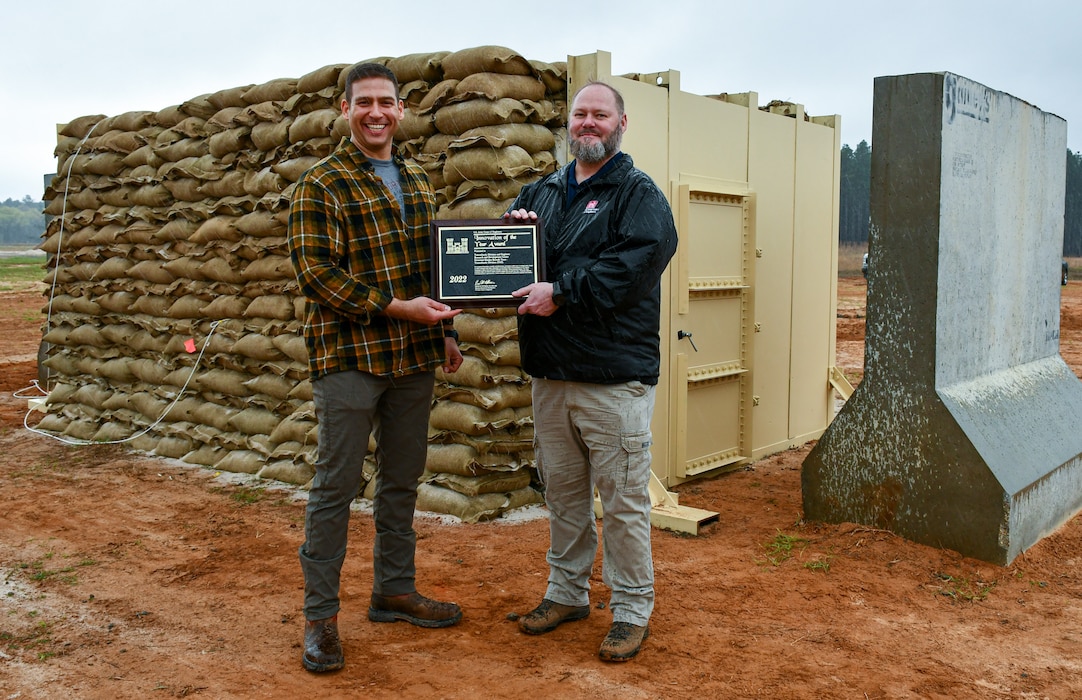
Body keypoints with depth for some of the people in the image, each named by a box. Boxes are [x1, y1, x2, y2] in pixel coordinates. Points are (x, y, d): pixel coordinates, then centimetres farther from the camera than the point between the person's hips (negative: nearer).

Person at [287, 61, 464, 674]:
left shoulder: (418, 180, 15)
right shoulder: (322, 185, -4)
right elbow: (313, 269, -13)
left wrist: (446, 331, 14)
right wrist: (396, 307, -19)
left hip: (415, 356, 6)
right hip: (350, 354, -6)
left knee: (402, 480, 13)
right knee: (337, 485, -1)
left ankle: (395, 589, 28)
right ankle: (321, 613, 11)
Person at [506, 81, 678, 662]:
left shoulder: (638, 193, -2)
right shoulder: (541, 193, 17)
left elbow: (633, 263, -18)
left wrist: (561, 292, -19)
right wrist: (510, 227, 2)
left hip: (614, 377, -6)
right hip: (550, 373, 6)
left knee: (623, 501, 1)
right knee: (562, 493, 16)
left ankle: (631, 609, 16)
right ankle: (567, 592, 32)